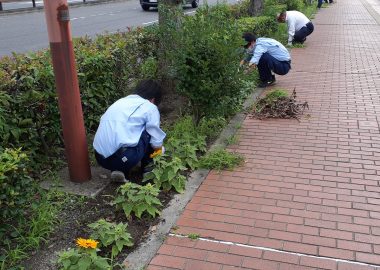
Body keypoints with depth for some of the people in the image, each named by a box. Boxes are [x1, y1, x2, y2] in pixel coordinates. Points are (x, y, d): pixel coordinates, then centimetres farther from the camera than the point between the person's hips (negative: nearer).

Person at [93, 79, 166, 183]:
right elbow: (156, 143, 2)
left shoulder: (120, 102, 22)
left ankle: (119, 170, 13)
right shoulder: (150, 107, 4)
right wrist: (159, 148, 28)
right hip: (122, 158, -6)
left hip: (100, 158, 7)